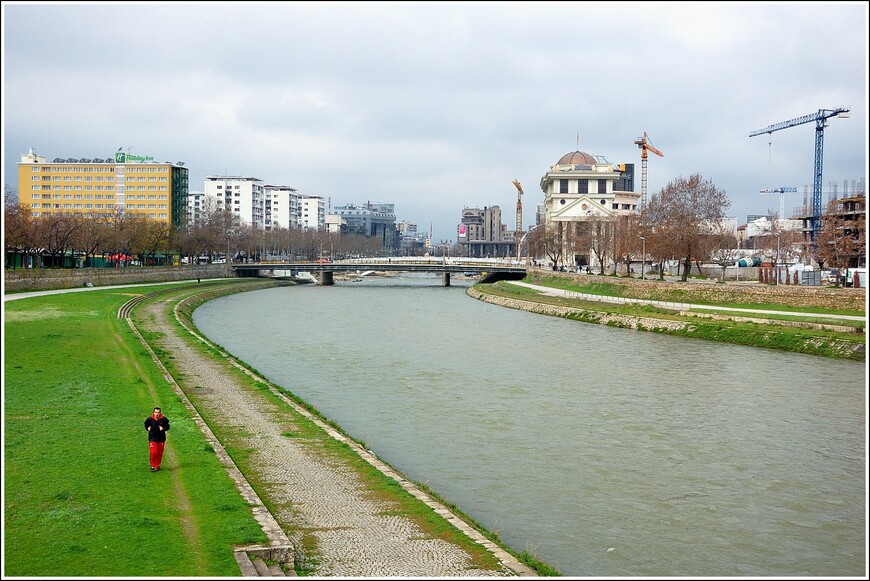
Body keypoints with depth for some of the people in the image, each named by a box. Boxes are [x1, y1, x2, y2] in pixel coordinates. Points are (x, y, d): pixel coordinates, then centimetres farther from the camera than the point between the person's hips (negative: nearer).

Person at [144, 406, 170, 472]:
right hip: (152, 438, -1)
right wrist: (148, 428, -8)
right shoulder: (150, 419, -6)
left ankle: (158, 466, 26)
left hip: (161, 439, 1)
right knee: (153, 453, -12)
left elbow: (167, 426, 3)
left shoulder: (163, 419, -7)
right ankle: (153, 466, 4)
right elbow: (146, 425, 12)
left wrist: (163, 428, -16)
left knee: (160, 453, 9)